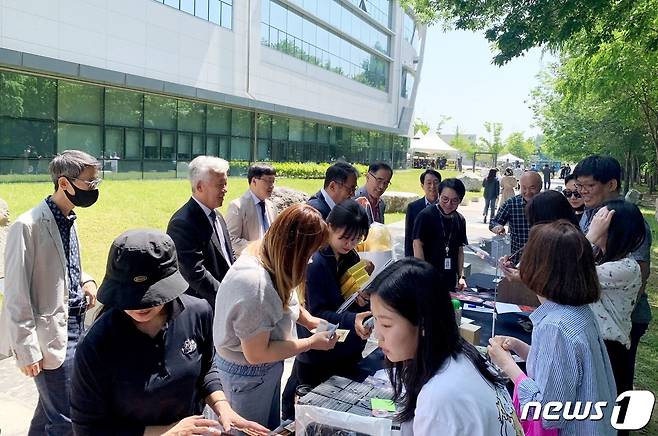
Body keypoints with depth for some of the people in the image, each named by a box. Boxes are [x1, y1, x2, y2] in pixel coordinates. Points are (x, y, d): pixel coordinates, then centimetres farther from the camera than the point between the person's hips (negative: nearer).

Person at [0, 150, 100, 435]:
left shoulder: (69, 219, 6)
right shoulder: (28, 226, -19)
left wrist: (85, 280, 2)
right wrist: (27, 350, -15)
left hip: (76, 324, 8)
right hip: (51, 333, -8)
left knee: (50, 408, 22)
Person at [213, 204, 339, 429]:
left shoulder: (265, 254, -12)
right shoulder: (254, 284, -38)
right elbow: (256, 354, -28)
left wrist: (308, 319, -5)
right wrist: (311, 342, -21)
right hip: (247, 375, -8)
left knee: (272, 427, 28)